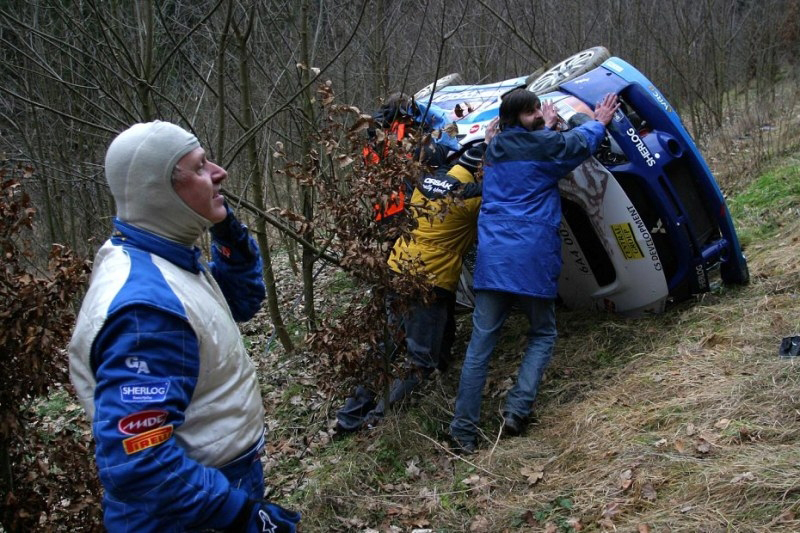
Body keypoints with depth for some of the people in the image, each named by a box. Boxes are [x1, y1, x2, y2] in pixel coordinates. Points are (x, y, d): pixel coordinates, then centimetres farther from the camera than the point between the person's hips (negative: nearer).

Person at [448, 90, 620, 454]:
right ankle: (517, 408, -1)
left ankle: (463, 431, 4)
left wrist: (545, 129, 43)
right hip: (532, 259, -4)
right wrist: (599, 122, 35)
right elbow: (581, 143, 18)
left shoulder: (495, 149, 14)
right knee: (542, 334, 16)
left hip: (491, 257, 4)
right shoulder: (546, 145, -2)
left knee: (481, 342, 4)